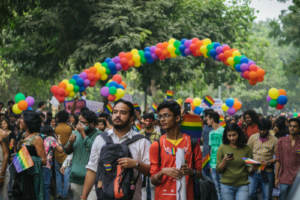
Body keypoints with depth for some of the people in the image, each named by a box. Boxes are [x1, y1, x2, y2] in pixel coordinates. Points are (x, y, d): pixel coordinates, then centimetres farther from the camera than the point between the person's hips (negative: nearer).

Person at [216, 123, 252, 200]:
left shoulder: (246, 149, 0)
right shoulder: (222, 148, -1)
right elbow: (218, 170, -1)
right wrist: (224, 161, -18)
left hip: (242, 185, -1)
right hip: (226, 185, 1)